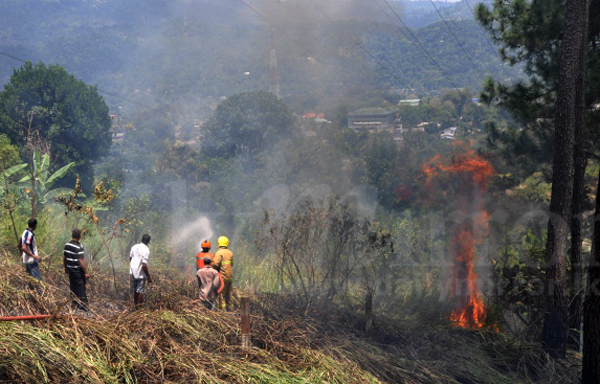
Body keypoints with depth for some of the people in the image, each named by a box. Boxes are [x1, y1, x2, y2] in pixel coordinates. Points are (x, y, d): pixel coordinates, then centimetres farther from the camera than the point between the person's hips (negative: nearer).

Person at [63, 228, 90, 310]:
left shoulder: (67, 245, 2)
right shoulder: (79, 247, -20)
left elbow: (65, 258, 10)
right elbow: (81, 261, -22)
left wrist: (66, 268, 24)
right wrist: (86, 272, -15)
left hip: (70, 270, 7)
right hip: (78, 271, -7)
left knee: (73, 287, 17)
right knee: (81, 286, 3)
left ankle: (74, 304, 24)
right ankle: (83, 304, 8)